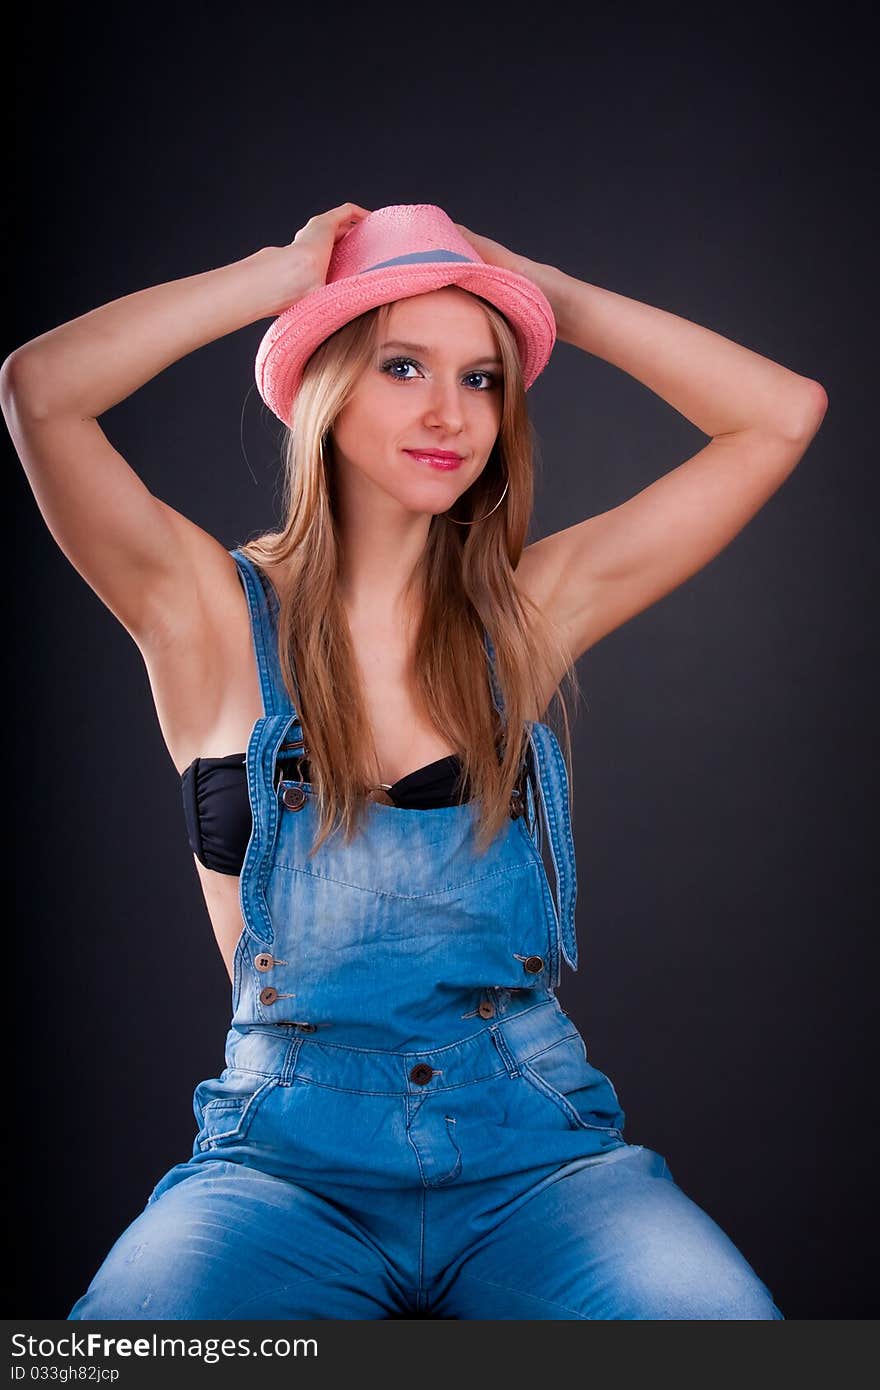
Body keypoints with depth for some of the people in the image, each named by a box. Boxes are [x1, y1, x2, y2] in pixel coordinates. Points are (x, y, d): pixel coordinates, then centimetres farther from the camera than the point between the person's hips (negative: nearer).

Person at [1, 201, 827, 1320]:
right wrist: (284, 272, -1)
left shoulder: (530, 611, 9)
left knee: (718, 1313, -26)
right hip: (287, 1159, -2)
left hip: (536, 1154, 3)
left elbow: (784, 413, 7)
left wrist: (543, 290, 8)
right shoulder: (216, 613, 2)